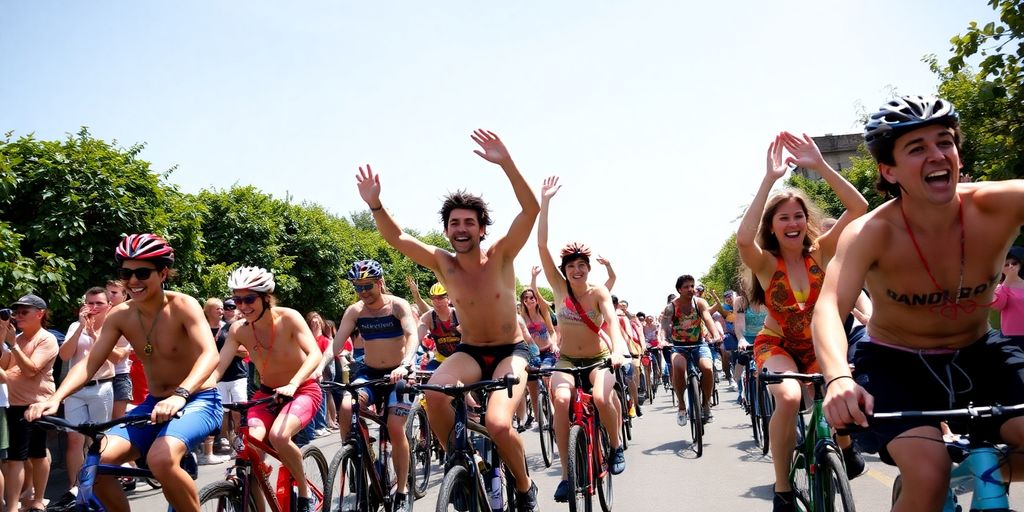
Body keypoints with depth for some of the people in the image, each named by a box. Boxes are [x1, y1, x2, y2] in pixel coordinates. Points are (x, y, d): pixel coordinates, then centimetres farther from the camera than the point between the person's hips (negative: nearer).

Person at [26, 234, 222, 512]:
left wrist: (179, 395, -48)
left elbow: (210, 354, -31)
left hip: (198, 400, -5)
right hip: (154, 404, 6)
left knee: (161, 459, -34)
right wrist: (54, 399, -23)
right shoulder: (120, 315, -2)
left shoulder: (182, 306, -17)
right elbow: (90, 363, -5)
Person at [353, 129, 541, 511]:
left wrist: (506, 163, -38)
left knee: (498, 424, -27)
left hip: (510, 352, -2)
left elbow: (531, 210, -26)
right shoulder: (443, 264, -7)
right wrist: (375, 205, -29)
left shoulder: (500, 256, -13)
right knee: (435, 390, -31)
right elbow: (396, 238, -11)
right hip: (470, 353, 2)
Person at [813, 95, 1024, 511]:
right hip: (895, 363, -3)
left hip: (978, 355, 3)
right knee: (928, 473, -28)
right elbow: (828, 307, -37)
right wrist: (838, 379, -55)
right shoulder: (873, 233, -24)